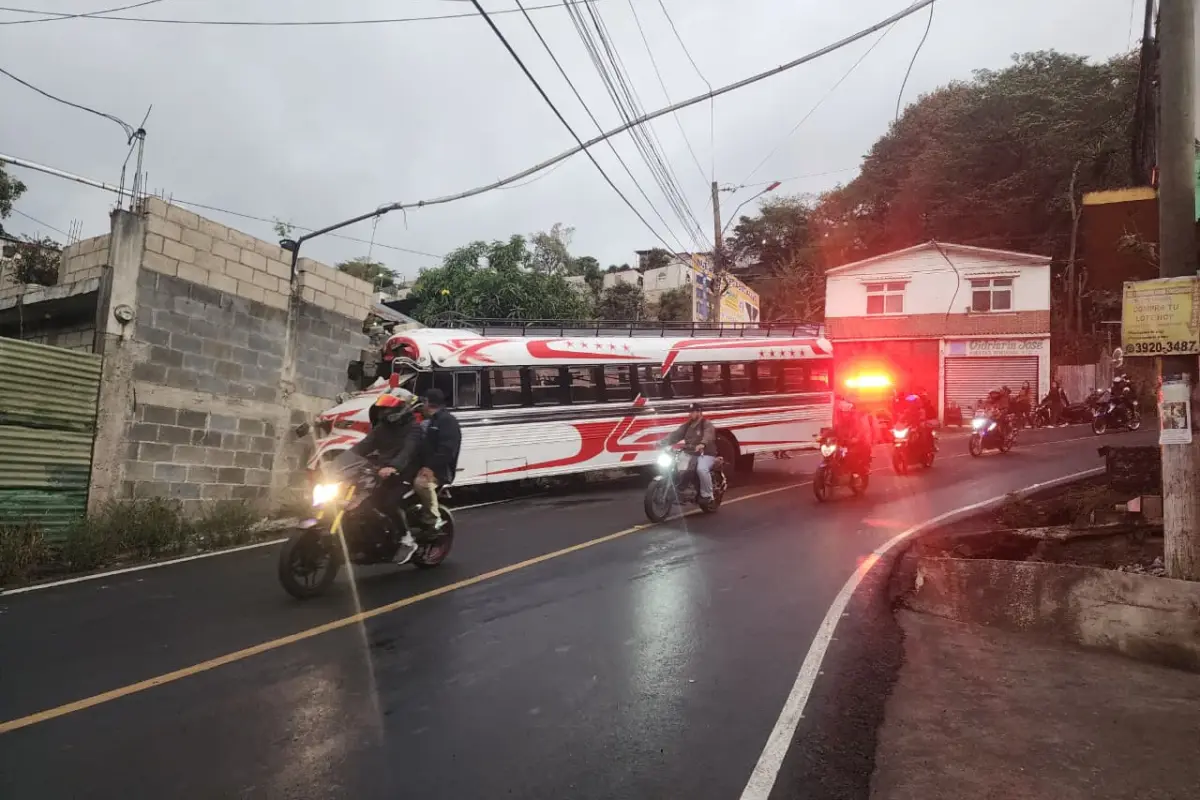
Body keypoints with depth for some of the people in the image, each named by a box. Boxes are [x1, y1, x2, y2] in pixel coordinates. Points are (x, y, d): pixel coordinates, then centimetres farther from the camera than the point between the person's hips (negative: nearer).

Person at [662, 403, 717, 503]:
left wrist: (702, 444, -53)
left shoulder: (707, 424, -8)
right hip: (690, 454, 7)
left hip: (706, 454, -7)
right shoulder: (687, 425, 15)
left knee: (701, 469, -35)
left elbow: (709, 435, -30)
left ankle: (707, 495, -19)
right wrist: (664, 442, -16)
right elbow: (676, 434, 3)